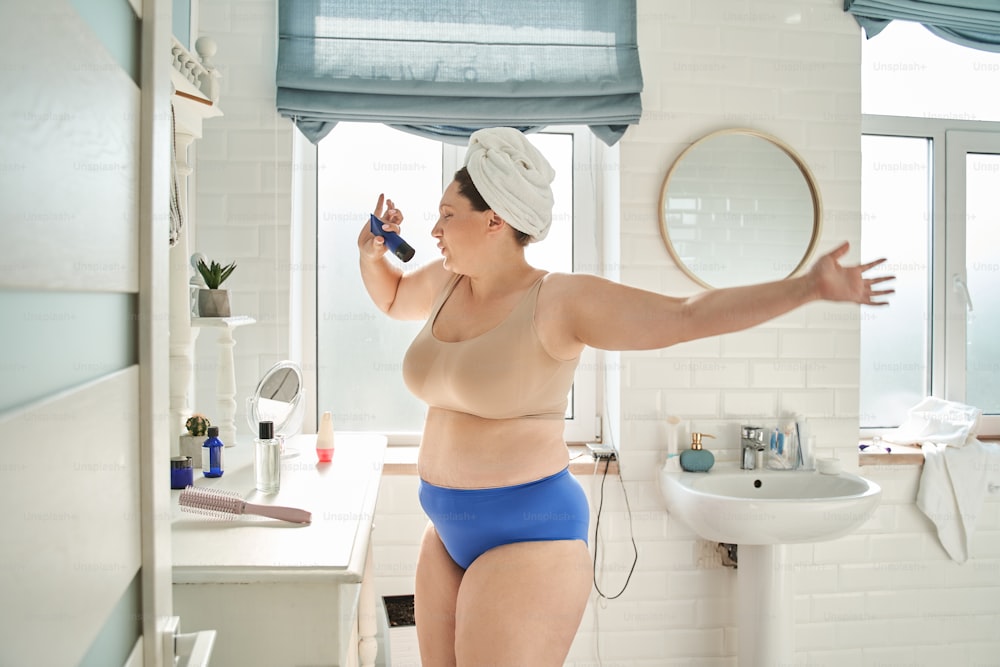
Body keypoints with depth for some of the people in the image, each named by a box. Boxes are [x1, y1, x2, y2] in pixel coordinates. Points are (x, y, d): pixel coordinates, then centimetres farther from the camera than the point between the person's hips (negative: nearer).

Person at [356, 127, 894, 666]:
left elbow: (689, 316, -20)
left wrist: (806, 286, -27)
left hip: (528, 533, -8)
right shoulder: (447, 281, 6)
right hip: (452, 530, 8)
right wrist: (372, 251, 8)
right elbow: (393, 298, 27)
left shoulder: (557, 301, -15)